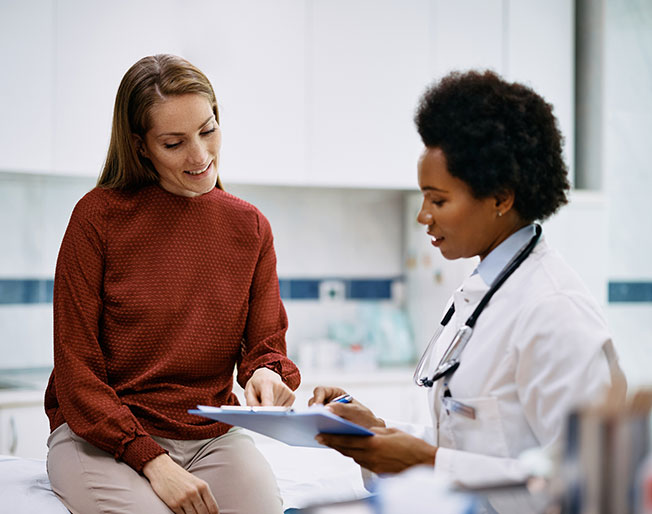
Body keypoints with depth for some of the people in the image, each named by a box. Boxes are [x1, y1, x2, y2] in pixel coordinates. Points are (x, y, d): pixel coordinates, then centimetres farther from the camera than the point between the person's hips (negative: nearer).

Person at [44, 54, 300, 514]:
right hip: (99, 437, -3)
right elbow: (75, 374, -7)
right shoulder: (100, 215, -6)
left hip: (212, 436, 3)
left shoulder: (250, 227, 6)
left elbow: (265, 343, 9)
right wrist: (152, 461, -18)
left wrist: (267, 373, -17)